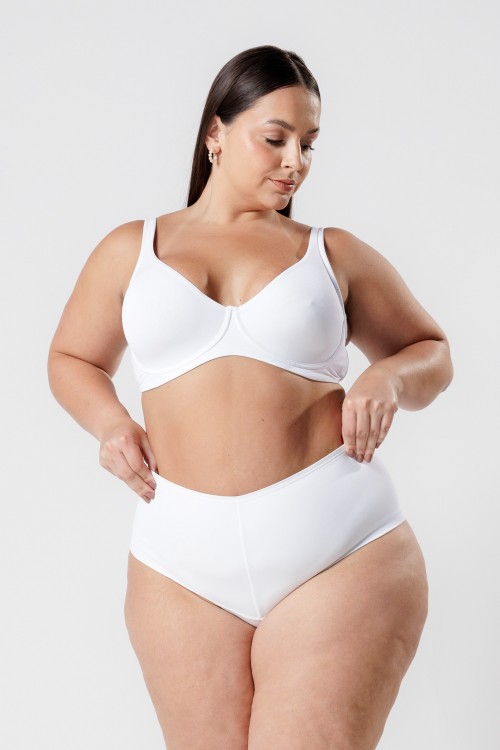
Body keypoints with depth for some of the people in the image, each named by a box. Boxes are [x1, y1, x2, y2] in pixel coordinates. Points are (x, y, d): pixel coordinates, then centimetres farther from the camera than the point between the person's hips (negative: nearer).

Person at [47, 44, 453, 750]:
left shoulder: (334, 253, 11)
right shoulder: (131, 250, 14)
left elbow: (431, 351, 21)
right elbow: (71, 359, 24)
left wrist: (389, 378, -3)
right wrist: (109, 422, 3)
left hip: (344, 553, -1)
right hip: (183, 560, 1)